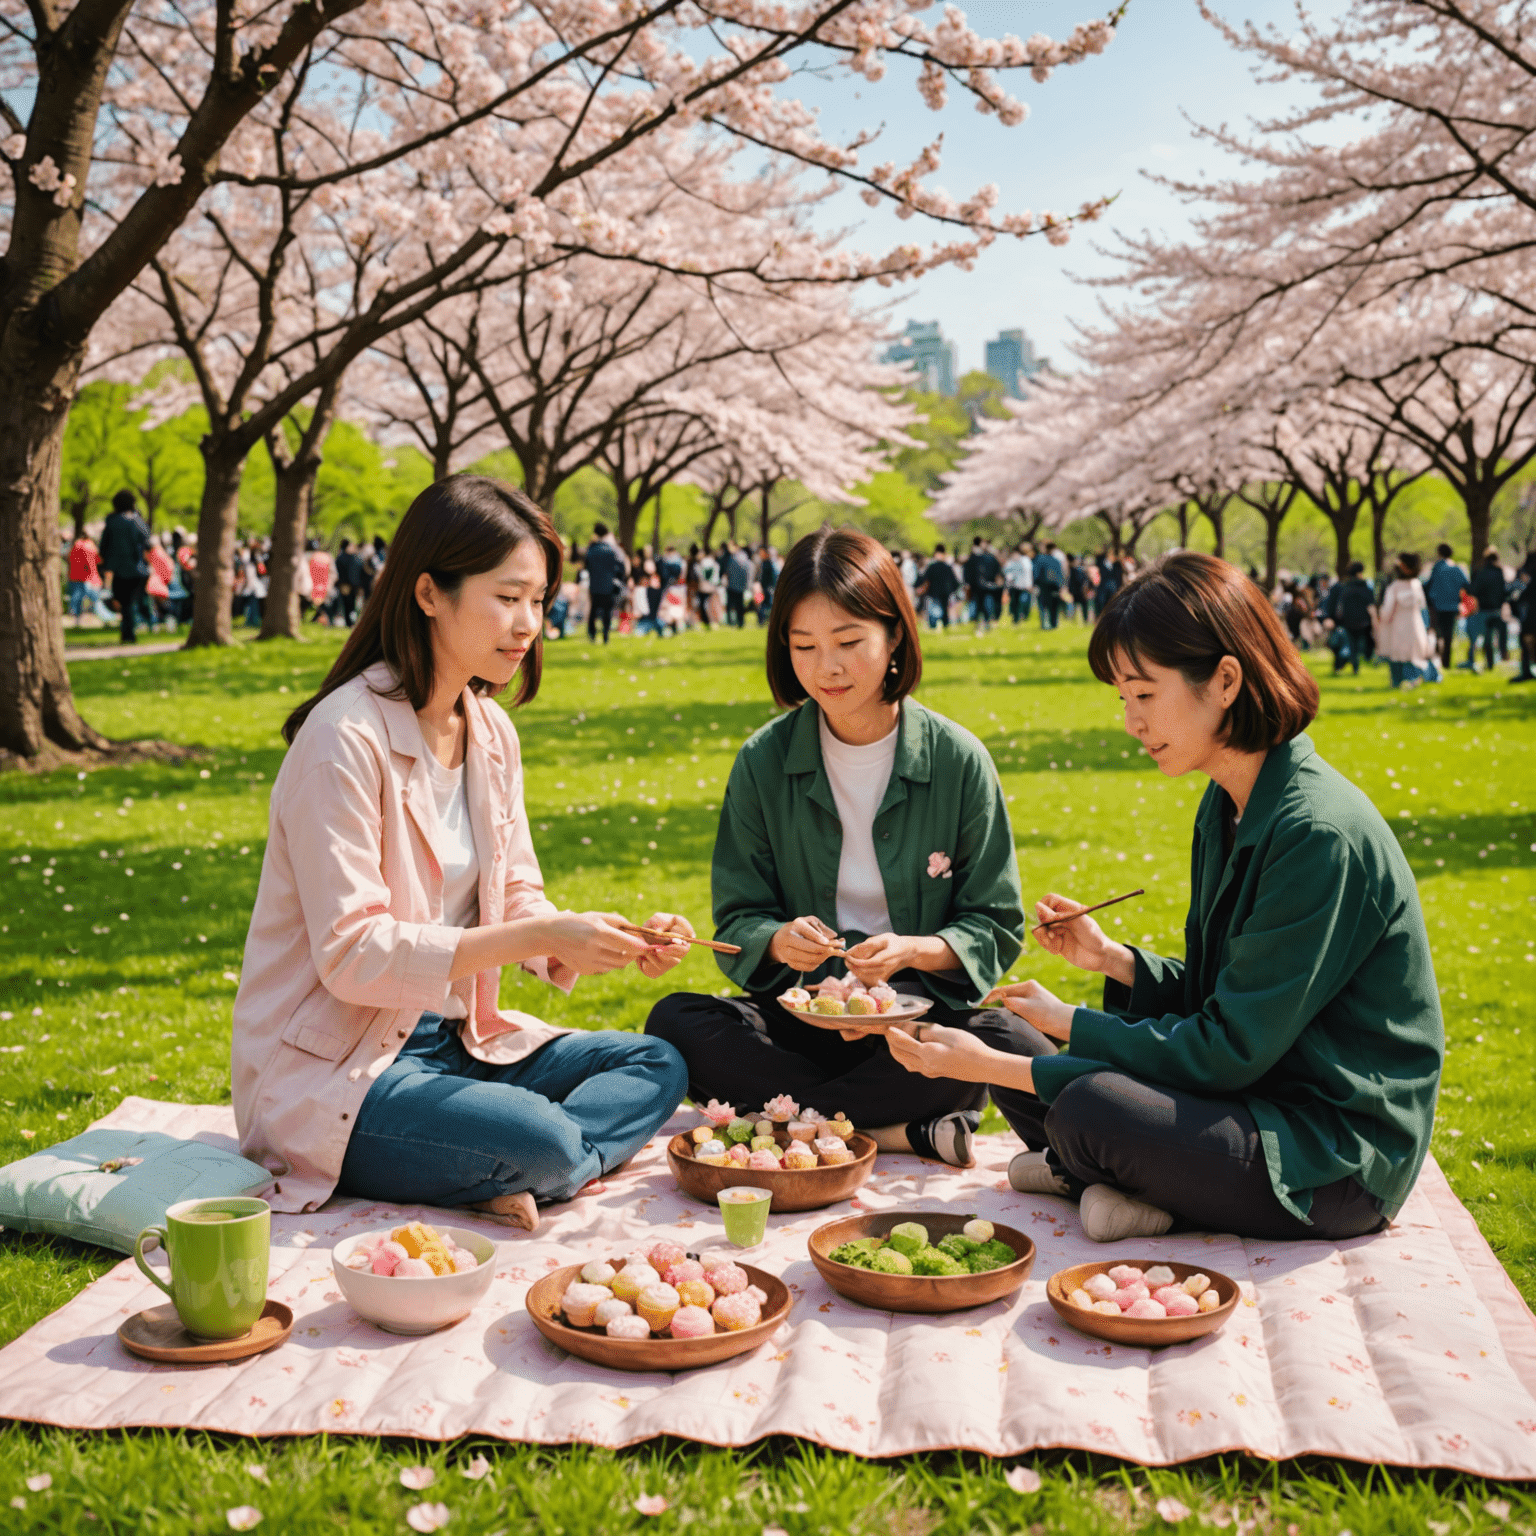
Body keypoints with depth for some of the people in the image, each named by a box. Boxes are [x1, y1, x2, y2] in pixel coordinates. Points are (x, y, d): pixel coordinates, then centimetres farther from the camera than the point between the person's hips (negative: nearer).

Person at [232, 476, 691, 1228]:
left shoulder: (491, 733, 7)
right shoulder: (347, 739, -19)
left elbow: (517, 904, 9)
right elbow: (352, 955, -23)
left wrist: (619, 945, -11)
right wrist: (541, 936, -27)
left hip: (455, 1041, 9)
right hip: (336, 1067, -9)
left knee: (657, 1065, -5)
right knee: (543, 1142, -32)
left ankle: (512, 1186, -20)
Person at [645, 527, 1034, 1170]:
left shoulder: (957, 759, -4)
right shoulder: (764, 761, 0)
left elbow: (996, 929, -1)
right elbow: (736, 923, 2)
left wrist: (911, 951, -21)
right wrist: (780, 942, -22)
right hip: (802, 1017, 2)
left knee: (1014, 1043, -32)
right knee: (675, 1023, -26)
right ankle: (897, 1131, -26)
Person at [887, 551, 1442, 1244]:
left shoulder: (1322, 834, -23)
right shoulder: (1226, 809, 6)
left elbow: (1227, 1050, -22)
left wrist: (1066, 1023, -20)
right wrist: (1111, 958, -2)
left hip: (1343, 1158, -8)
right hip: (1257, 1098, 8)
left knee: (1089, 1105, -27)